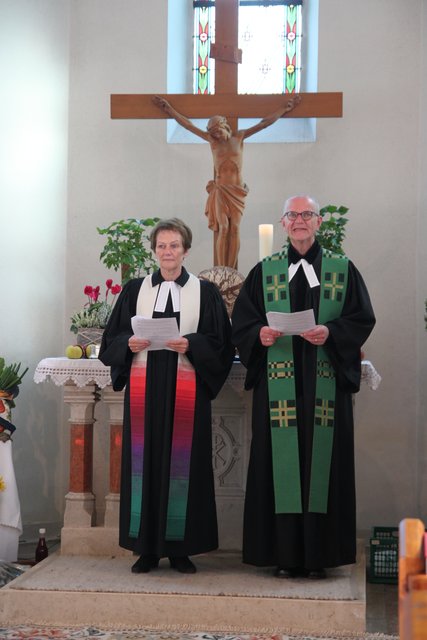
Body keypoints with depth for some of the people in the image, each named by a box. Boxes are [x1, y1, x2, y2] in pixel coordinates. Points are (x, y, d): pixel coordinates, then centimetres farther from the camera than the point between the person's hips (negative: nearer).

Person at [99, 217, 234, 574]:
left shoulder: (205, 292, 7)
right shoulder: (135, 290, 11)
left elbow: (221, 344, 2)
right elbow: (112, 340, 10)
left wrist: (191, 345, -15)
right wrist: (129, 344, -11)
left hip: (187, 390, -1)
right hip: (144, 388, 1)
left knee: (184, 462, -1)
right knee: (145, 460, 0)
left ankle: (180, 547, 8)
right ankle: (147, 548, 7)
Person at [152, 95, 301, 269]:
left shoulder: (239, 137, 5)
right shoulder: (212, 140, 4)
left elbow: (264, 123, 8)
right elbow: (188, 124, 7)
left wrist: (285, 108, 10)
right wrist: (169, 109, 9)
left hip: (237, 190, 1)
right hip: (220, 190, -1)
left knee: (235, 229, -7)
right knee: (223, 228, -11)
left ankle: (231, 271, -6)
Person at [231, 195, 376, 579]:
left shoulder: (343, 270, 8)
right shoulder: (264, 272, 11)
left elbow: (362, 318, 3)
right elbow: (242, 320, 8)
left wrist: (330, 332, -14)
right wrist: (260, 333, -13)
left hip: (326, 385, 0)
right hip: (279, 384, 1)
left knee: (322, 464, 0)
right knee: (282, 465, -1)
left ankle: (318, 556, 8)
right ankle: (285, 555, 7)